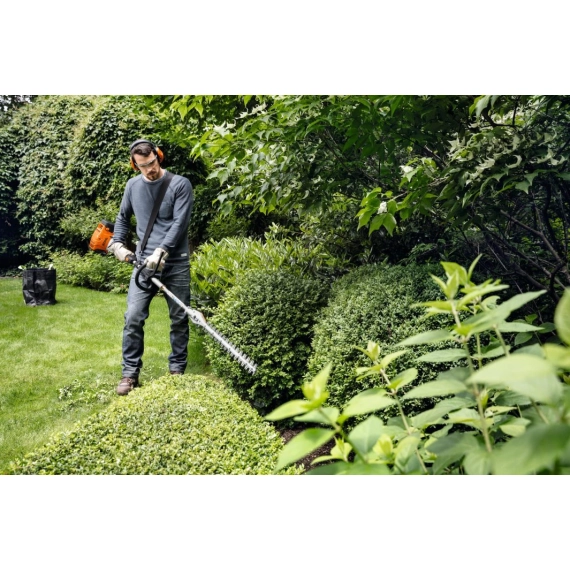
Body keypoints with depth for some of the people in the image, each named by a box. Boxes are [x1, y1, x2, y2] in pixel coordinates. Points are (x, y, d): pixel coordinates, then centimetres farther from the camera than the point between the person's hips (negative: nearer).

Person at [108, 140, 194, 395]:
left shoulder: (180, 185, -5)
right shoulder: (133, 186, 9)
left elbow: (179, 223, -13)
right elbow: (123, 217, 23)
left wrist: (161, 252, -21)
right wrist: (117, 243, 11)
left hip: (176, 264, -2)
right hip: (144, 262, 3)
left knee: (179, 319, 6)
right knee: (133, 317, -6)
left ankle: (177, 370, 20)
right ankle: (130, 373, 4)